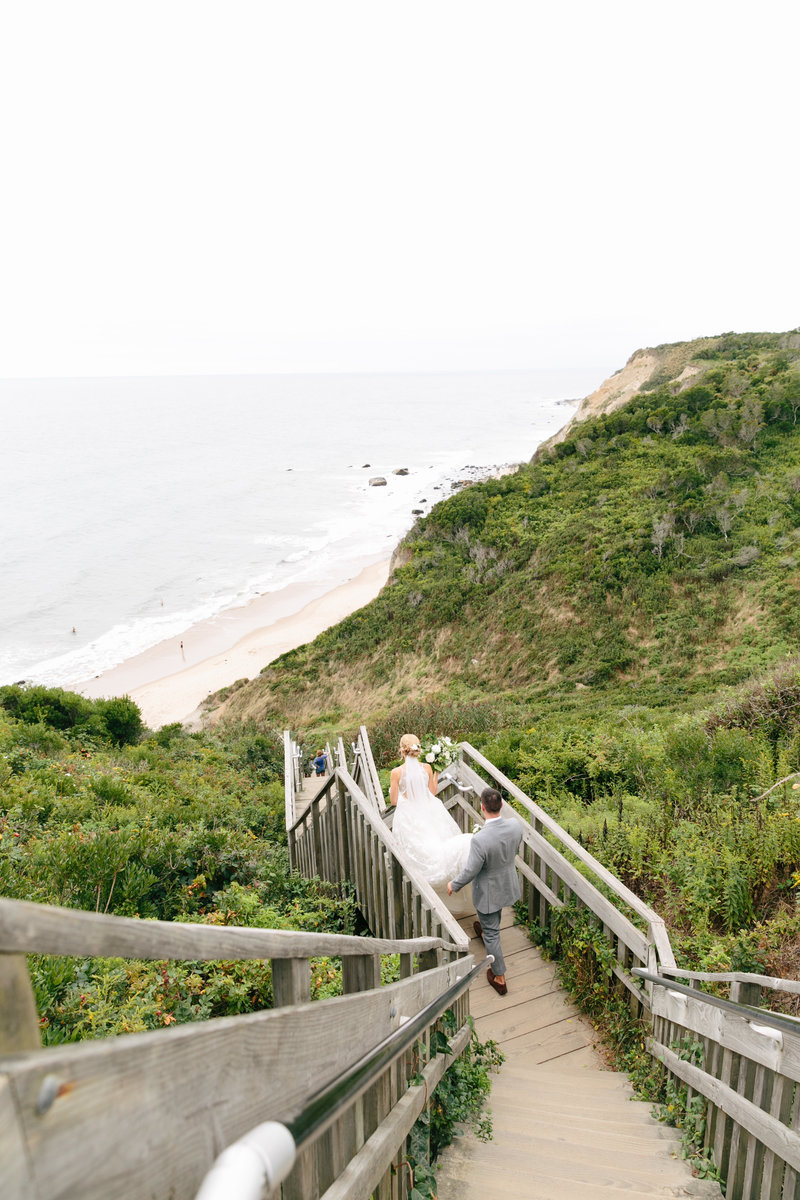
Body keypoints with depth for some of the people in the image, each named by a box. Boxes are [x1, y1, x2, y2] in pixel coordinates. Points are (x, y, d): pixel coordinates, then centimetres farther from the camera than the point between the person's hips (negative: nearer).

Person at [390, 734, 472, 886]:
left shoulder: (396, 773, -15)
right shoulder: (427, 768, -7)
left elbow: (394, 801, -8)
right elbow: (433, 792, 4)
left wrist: (392, 789, 12)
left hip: (407, 817, -2)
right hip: (428, 812, 3)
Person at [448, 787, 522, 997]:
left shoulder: (480, 840, -40)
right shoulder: (515, 825, -23)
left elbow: (470, 871, -27)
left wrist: (454, 885, -7)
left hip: (488, 891, -6)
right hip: (508, 883, 6)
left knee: (491, 933, 16)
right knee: (495, 916, 37)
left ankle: (500, 978, 33)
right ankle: (486, 930, 67)